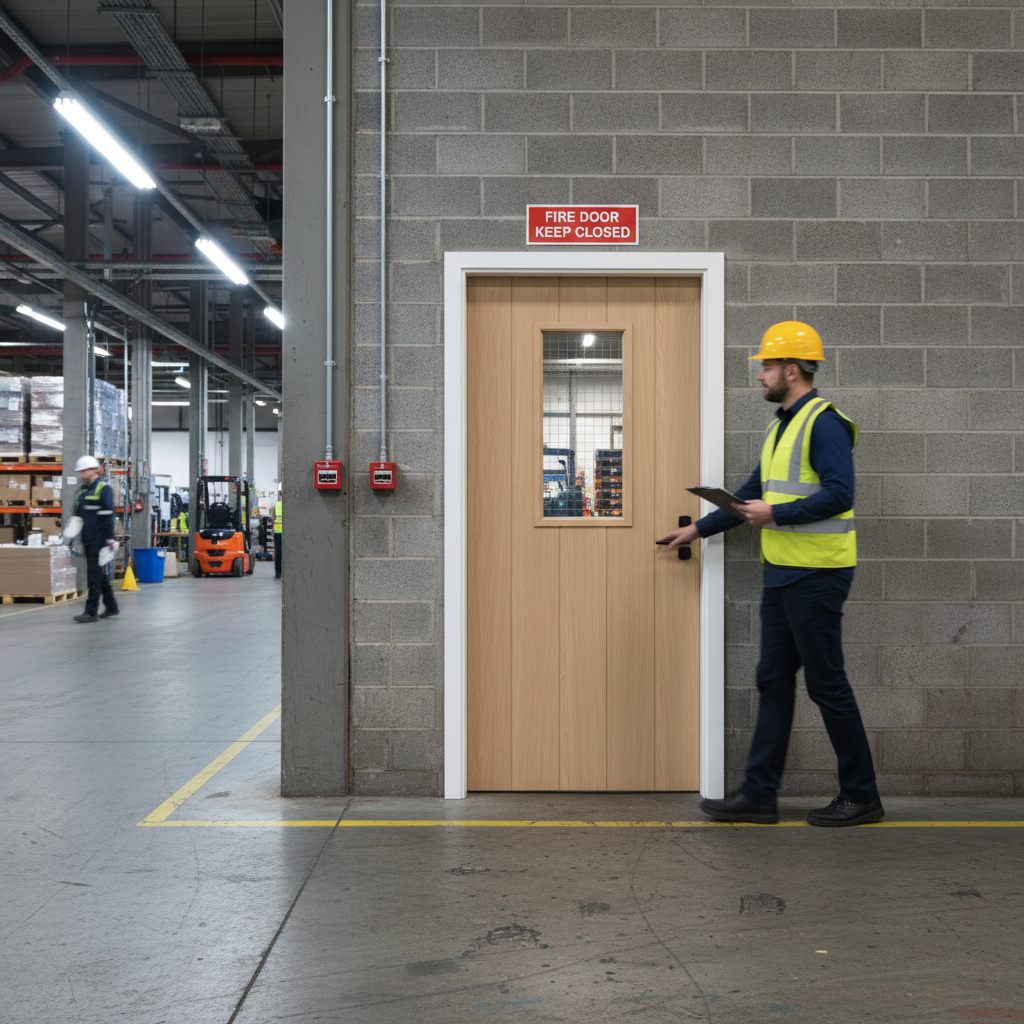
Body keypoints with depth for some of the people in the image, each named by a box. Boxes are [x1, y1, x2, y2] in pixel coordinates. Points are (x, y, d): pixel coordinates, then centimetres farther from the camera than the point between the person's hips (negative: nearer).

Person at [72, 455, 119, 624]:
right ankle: (111, 606, 23)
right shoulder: (82, 491, 17)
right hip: (88, 540, 8)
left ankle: (91, 611, -9)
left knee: (95, 573, -9)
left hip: (99, 539, -8)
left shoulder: (104, 489, -7)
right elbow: (77, 516, 22)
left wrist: (110, 539, -17)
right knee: (99, 573, 13)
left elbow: (108, 516, -13)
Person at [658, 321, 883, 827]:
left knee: (826, 683, -2)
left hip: (816, 575, -10)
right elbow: (753, 492, 25)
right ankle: (759, 795, 15)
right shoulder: (782, 426, 17)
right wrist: (698, 529, 27)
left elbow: (839, 493, -23)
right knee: (773, 681, 9)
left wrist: (776, 514, -20)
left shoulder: (824, 423, -13)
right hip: (782, 573, 10)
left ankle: (861, 797, 11)